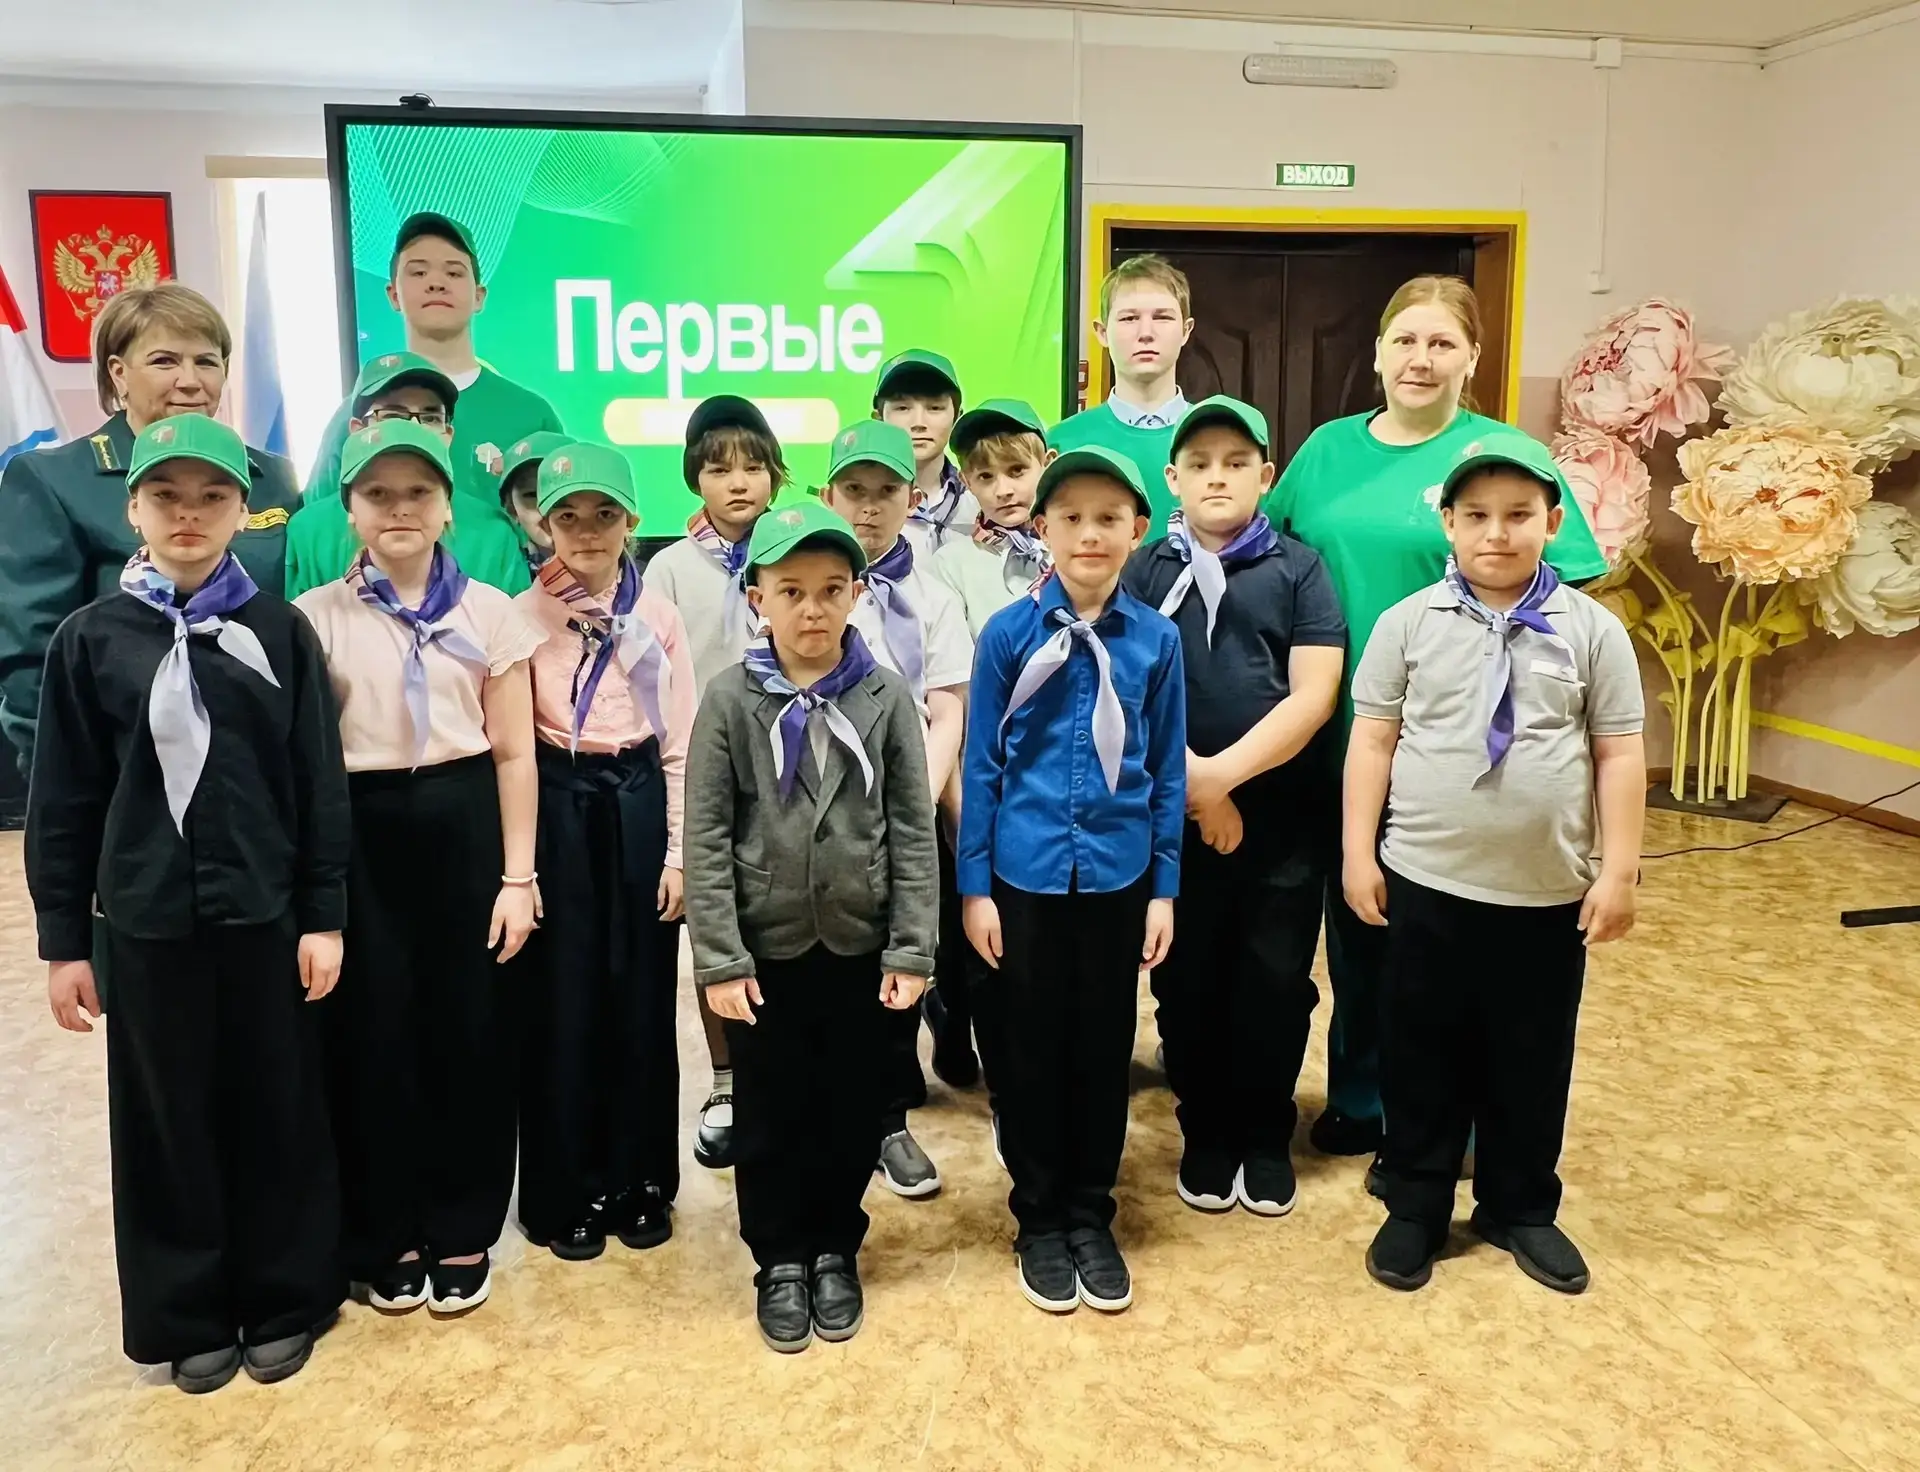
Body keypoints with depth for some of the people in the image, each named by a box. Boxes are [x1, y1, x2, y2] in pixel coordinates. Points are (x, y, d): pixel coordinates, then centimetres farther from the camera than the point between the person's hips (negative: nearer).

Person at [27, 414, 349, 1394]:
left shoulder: (280, 631, -1)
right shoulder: (91, 637, 0)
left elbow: (320, 784, 0)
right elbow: (63, 798, 2)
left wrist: (324, 916, -2)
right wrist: (62, 938, 2)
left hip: (264, 915, 0)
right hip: (146, 922, 1)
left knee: (278, 1115, 9)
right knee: (166, 1123, 10)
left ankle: (283, 1300, 26)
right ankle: (188, 1315, 27)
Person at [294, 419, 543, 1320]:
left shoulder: (490, 612, 2)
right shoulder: (315, 617, 1)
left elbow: (514, 753, 2)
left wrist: (518, 876, -2)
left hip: (463, 828, 0)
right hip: (362, 835, 0)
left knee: (469, 1032, 7)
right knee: (372, 1036, 7)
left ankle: (462, 1234, 24)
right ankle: (385, 1239, 25)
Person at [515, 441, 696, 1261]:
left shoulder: (658, 616, 4)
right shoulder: (524, 614, 1)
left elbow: (679, 742, 4)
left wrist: (679, 851, -1)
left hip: (637, 802, 1)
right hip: (557, 806, -1)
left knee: (642, 997, 7)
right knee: (563, 1001, 3)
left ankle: (641, 1184, 21)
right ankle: (568, 1194, 17)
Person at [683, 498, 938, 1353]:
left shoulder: (887, 698, -5)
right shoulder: (731, 700, -7)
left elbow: (913, 830, -3)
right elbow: (704, 838, -7)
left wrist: (912, 949, -6)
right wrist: (720, 959, -10)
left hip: (859, 945, 1)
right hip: (764, 947, 0)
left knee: (852, 1112, 13)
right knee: (769, 1116, 12)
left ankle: (835, 1251, 34)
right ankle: (779, 1260, 31)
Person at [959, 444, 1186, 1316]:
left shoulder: (1157, 640, -2)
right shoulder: (1008, 634, -6)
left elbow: (1168, 771, 3)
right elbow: (981, 765, -3)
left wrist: (1164, 887, 2)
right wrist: (974, 885, -4)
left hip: (1117, 875, 1)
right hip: (1025, 874, -1)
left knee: (1105, 1048, 12)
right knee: (1031, 1049, 10)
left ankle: (1092, 1215, 30)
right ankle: (1039, 1219, 27)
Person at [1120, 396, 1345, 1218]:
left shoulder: (1298, 569, 3)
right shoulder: (1145, 572, 5)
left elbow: (1314, 694, -7)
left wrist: (1224, 772, -16)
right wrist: (1192, 785, -11)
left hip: (1282, 816, 0)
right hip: (1170, 817, 1)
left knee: (1276, 983, 6)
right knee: (1187, 985, 9)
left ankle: (1267, 1138, 25)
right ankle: (1205, 1135, 27)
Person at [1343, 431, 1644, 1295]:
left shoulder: (1592, 630, -1)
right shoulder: (1409, 622, -2)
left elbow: (1619, 755, 1)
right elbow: (1373, 740, -1)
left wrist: (1618, 870, -2)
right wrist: (1359, 852, -4)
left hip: (1549, 895, 1)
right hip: (1426, 883, 0)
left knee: (1532, 1062, 14)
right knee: (1422, 1057, 11)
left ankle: (1521, 1210, 33)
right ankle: (1415, 1209, 27)